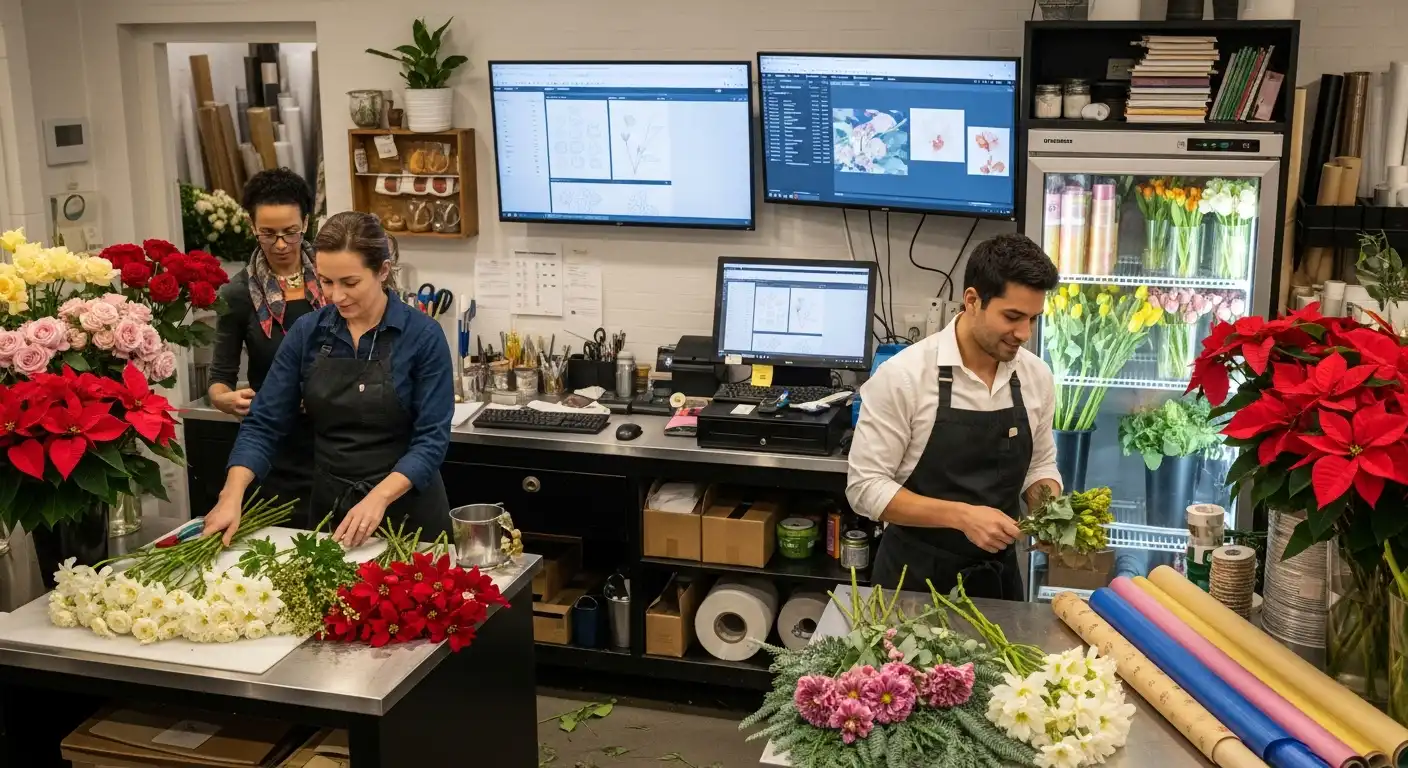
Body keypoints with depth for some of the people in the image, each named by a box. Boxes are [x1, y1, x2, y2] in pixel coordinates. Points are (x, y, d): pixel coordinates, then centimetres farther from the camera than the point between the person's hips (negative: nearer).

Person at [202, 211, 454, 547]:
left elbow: (431, 438, -15)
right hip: (329, 506, 3)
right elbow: (264, 423, -3)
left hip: (406, 510, -3)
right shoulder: (307, 333, -2)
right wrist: (232, 495, -17)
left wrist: (378, 498, -28)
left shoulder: (423, 336, -12)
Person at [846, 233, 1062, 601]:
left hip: (998, 573, 5)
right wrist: (962, 516, -26)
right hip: (916, 575, -4)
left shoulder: (1036, 376, -3)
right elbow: (866, 486, -17)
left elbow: (1039, 465, 11)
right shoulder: (903, 375, -18)